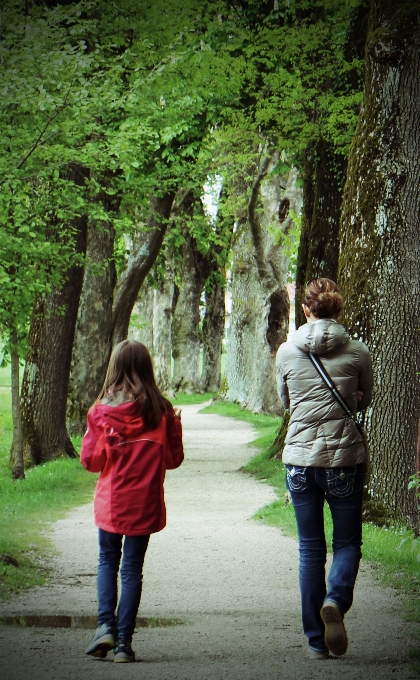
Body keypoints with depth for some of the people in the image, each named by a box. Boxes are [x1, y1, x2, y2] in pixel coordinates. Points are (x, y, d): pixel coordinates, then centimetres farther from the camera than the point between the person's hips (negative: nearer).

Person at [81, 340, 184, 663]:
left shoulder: (101, 410, -8)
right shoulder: (161, 411, -7)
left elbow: (90, 460, -4)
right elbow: (173, 459, 1)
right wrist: (175, 424, 15)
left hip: (109, 503, 0)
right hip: (143, 504, 0)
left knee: (107, 561, 17)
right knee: (132, 568, 7)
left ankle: (106, 625, 0)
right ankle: (123, 642, 5)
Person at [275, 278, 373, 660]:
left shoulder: (287, 352, 0)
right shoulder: (358, 352, -3)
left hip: (300, 457, 1)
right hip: (345, 457, -1)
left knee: (310, 549, 9)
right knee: (348, 542, 11)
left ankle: (317, 642, 9)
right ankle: (336, 600, -18)